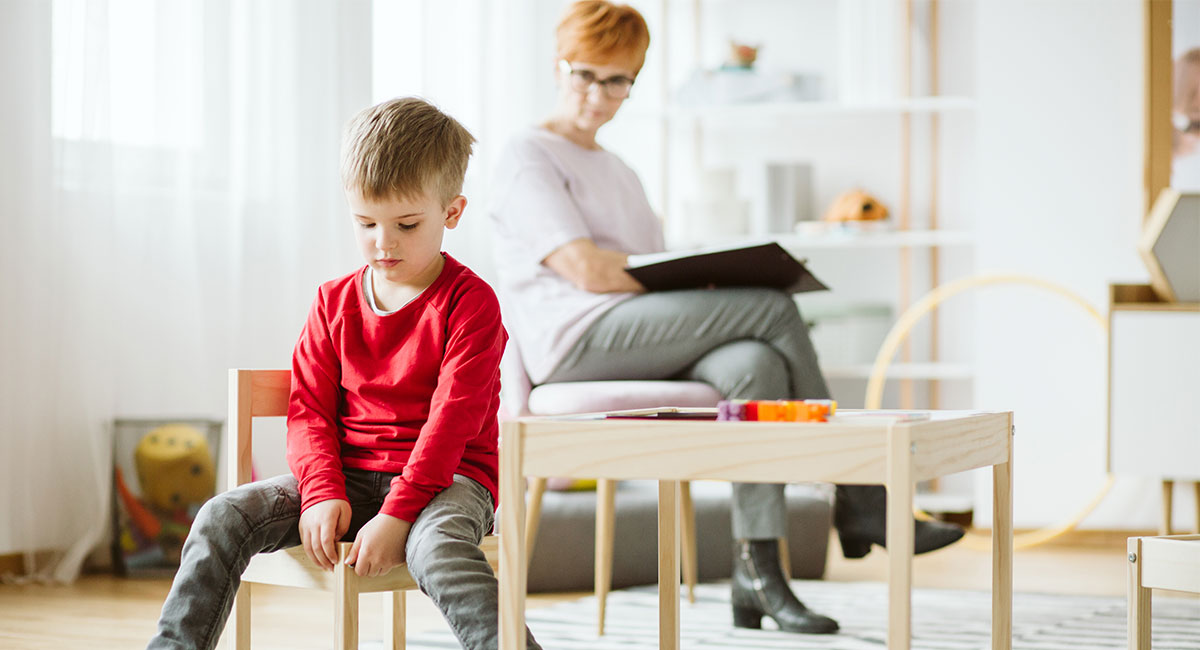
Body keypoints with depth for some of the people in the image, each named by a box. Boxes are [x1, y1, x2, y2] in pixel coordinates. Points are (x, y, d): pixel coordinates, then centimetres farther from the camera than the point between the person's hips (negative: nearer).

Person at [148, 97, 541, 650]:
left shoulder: (470, 303, -7)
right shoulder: (335, 303, 10)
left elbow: (452, 419, -15)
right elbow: (309, 411, 7)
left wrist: (397, 516, -24)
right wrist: (323, 495, -13)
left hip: (448, 476, -5)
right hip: (349, 475, 5)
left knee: (436, 546, -40)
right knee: (224, 517, -16)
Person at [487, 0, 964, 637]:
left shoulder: (619, 173, 31)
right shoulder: (527, 155, 5)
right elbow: (586, 269, -10)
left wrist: (699, 273, -3)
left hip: (640, 340, 7)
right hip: (575, 340, -7)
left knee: (756, 365, -27)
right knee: (774, 309, -22)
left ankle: (757, 571, -32)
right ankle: (858, 506, -15)